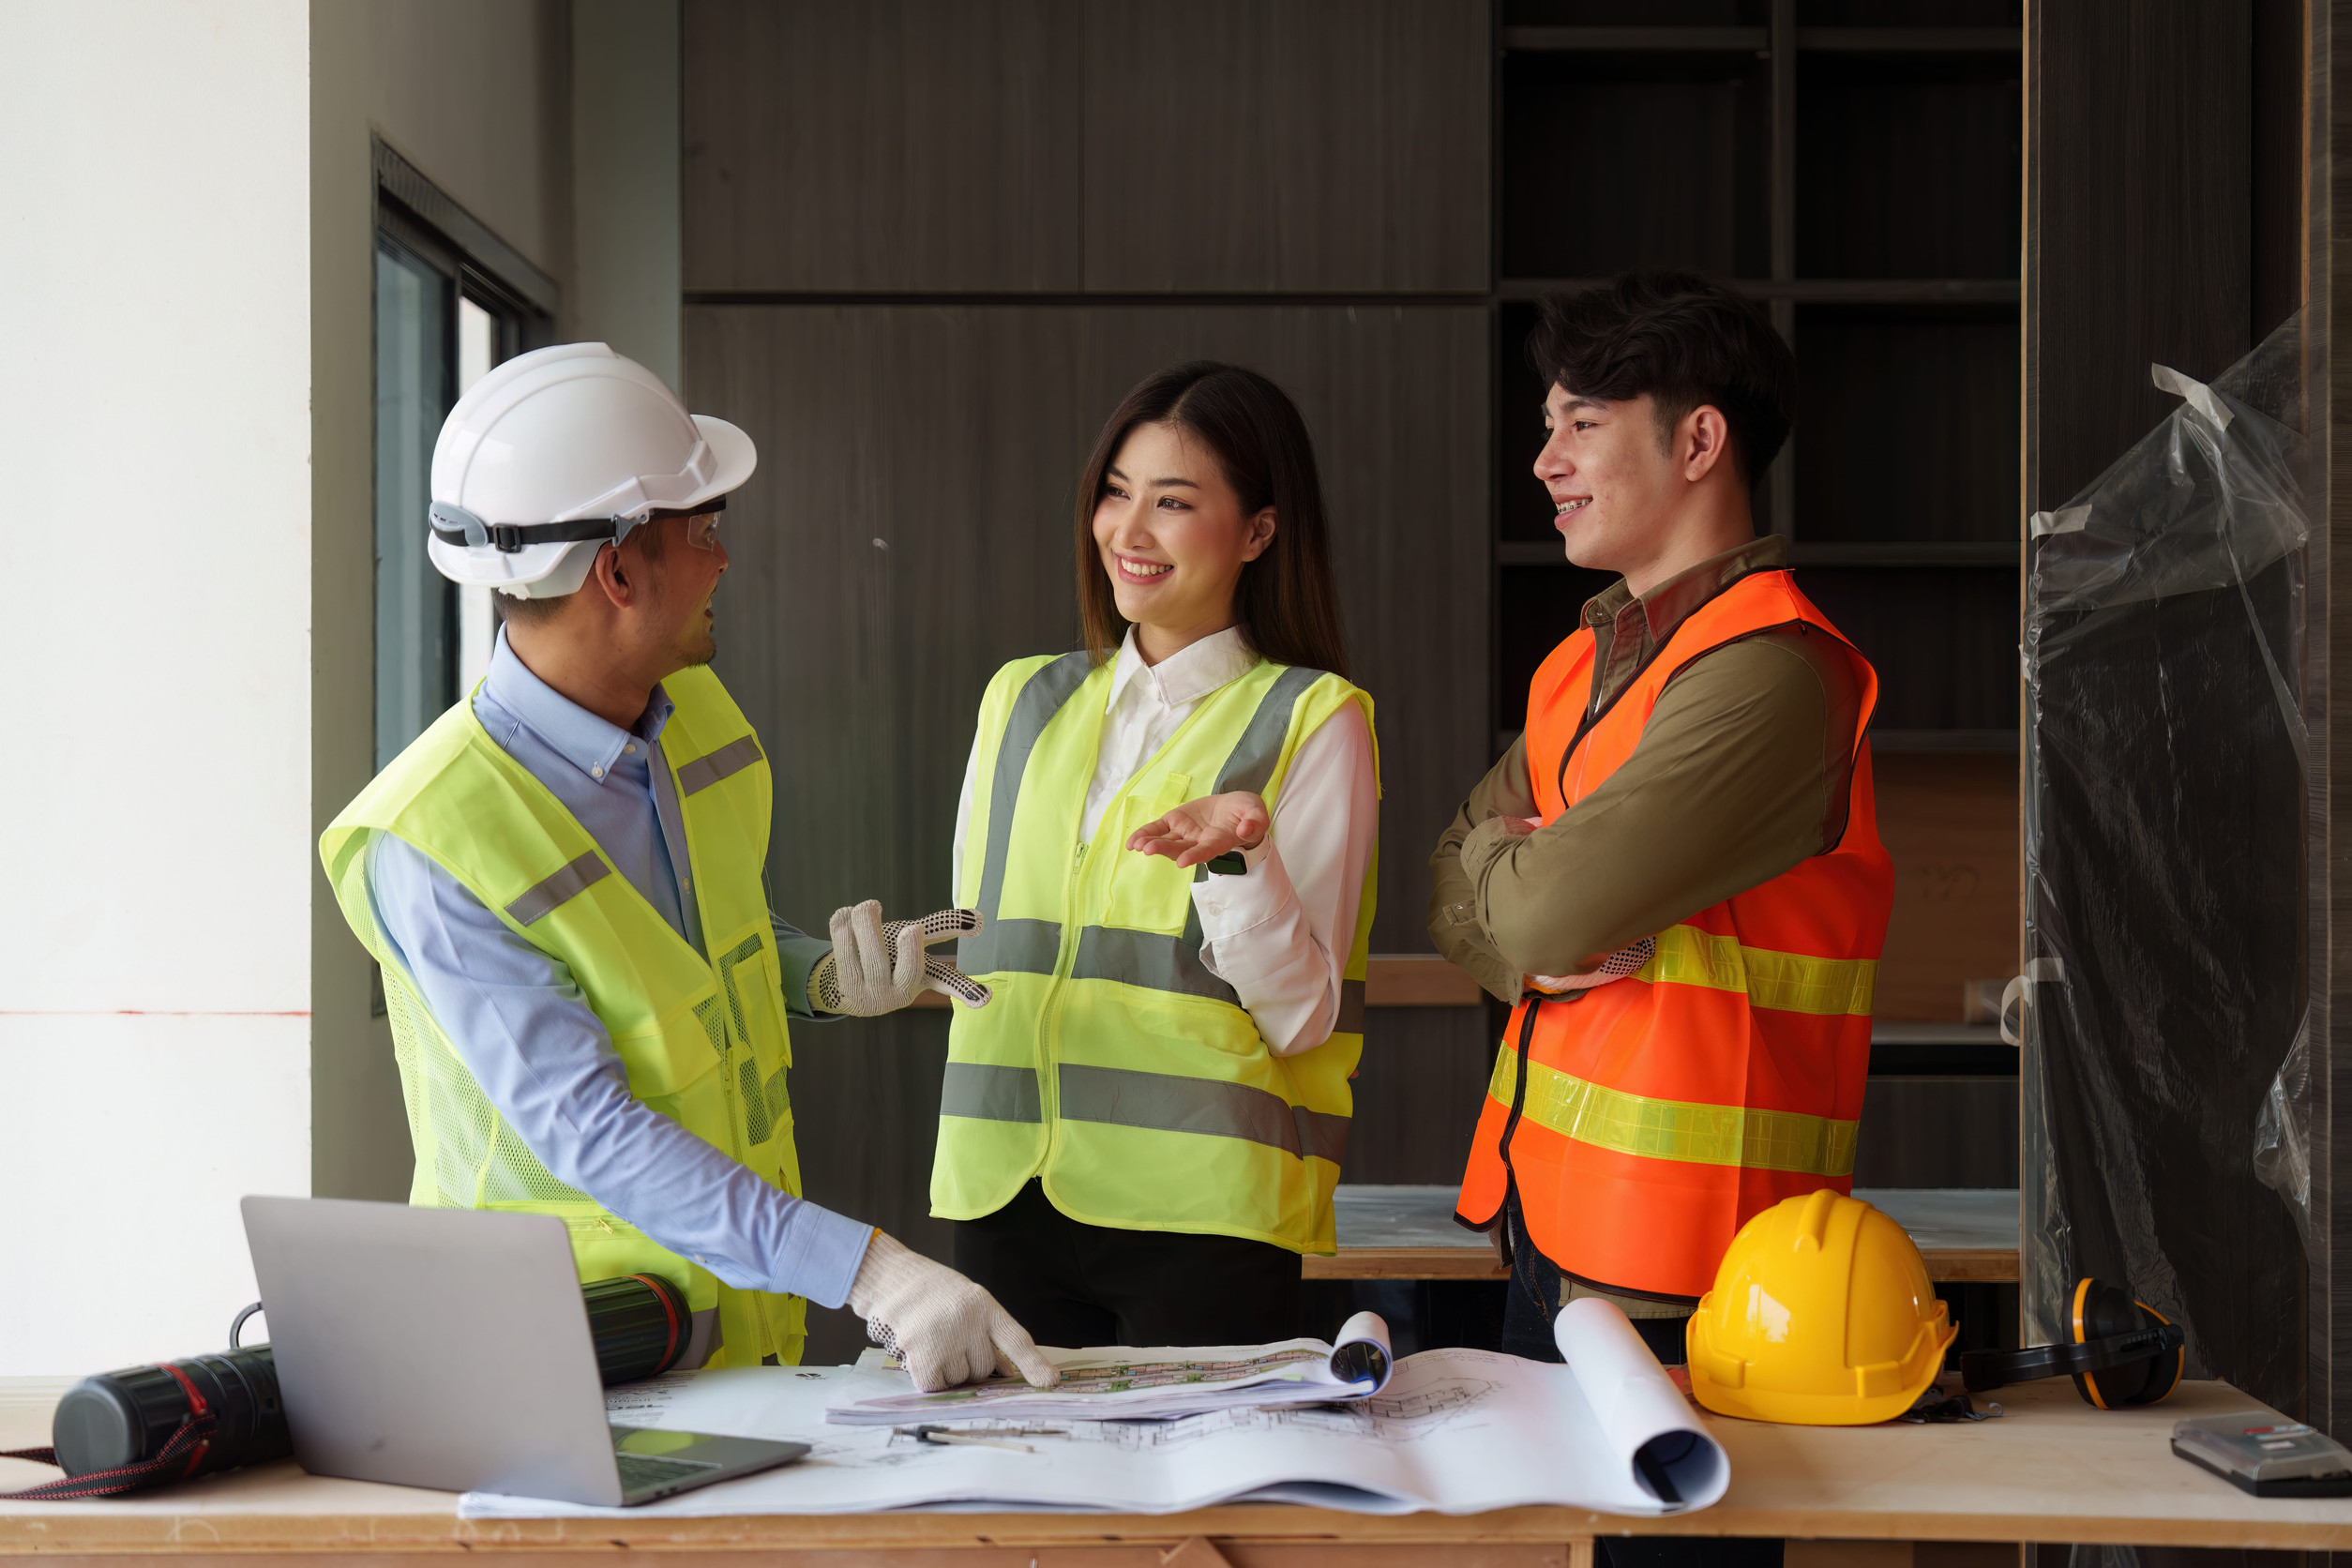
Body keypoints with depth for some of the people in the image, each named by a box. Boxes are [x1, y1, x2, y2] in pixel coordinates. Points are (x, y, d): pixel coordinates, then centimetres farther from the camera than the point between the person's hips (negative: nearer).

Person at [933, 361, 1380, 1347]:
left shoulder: (1314, 721, -1)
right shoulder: (1021, 701, 15)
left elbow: (1304, 1015, -8)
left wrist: (1238, 853, -21)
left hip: (1200, 1212, -4)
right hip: (1005, 1199, 4)